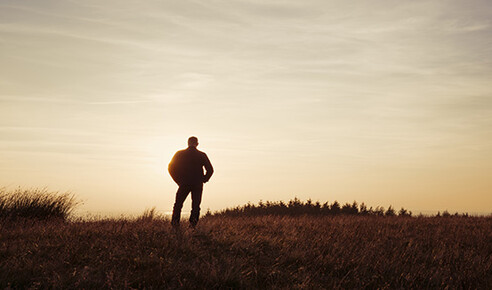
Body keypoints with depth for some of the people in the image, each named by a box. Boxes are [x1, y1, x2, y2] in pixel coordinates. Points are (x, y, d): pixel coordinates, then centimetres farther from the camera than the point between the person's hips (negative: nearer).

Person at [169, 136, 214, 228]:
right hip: (198, 185, 0)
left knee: (178, 204, 11)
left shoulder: (180, 154, 2)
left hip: (184, 184, 0)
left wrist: (178, 180, 7)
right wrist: (203, 180, 9)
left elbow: (171, 167, 1)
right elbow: (210, 170, -1)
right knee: (195, 205, 5)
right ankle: (193, 223, -9)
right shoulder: (202, 155, 1)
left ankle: (175, 222, -1)